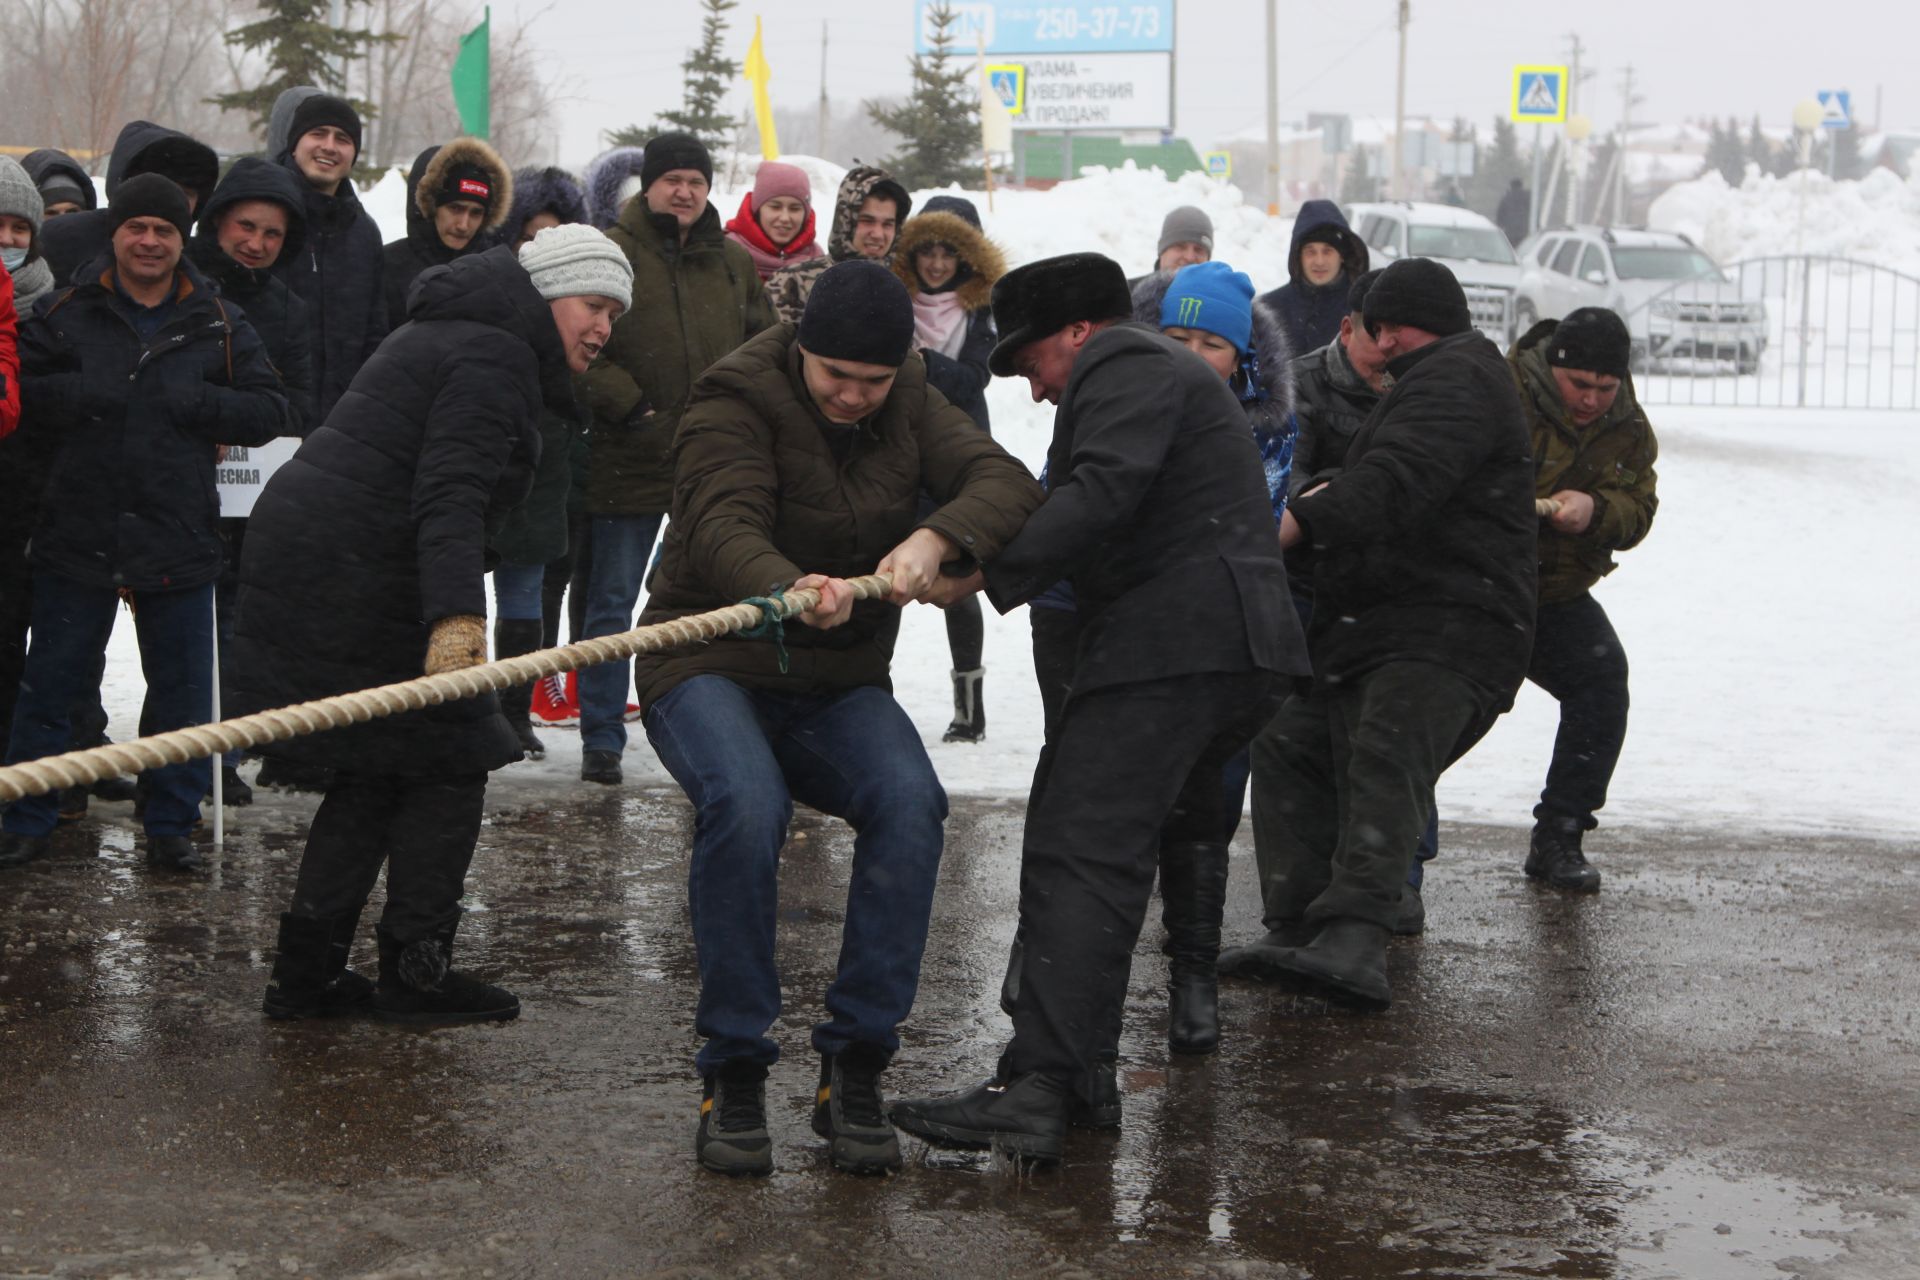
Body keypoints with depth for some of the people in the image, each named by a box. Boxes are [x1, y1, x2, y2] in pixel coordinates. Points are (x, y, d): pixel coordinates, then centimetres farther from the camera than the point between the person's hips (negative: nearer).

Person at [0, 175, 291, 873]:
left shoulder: (219, 325, 5)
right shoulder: (65, 312, 3)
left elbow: (268, 409, 4)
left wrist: (195, 403, -11)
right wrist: (79, 397, -16)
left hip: (179, 537, 1)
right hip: (78, 533, -1)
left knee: (182, 693, 6)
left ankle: (171, 828, 19)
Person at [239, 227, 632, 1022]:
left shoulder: (452, 333, 22)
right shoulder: (497, 358, -13)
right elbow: (448, 496, -26)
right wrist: (455, 616, -37)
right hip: (357, 579, -11)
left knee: (375, 770, 16)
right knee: (447, 762, 0)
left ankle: (306, 975, 16)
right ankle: (414, 972, 6)